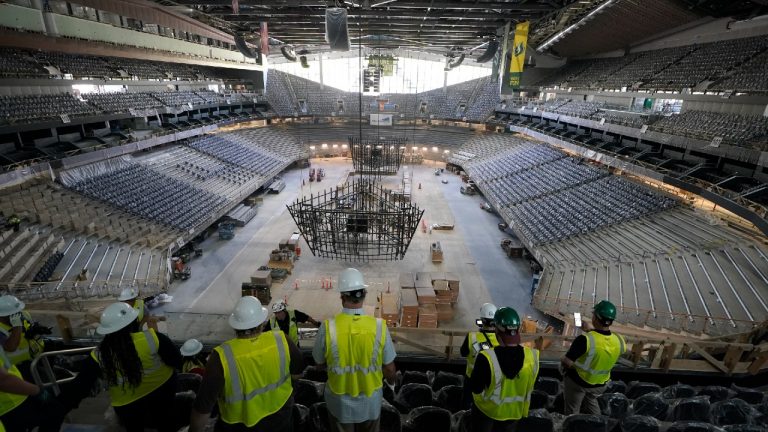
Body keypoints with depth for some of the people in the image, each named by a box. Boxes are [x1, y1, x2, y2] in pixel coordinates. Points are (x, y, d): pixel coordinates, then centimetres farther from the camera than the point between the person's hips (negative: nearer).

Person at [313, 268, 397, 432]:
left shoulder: (328, 327, -25)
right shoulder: (379, 326, -24)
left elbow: (319, 363, -7)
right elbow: (389, 368, -11)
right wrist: (391, 382, 11)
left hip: (340, 401, 0)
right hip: (370, 401, 1)